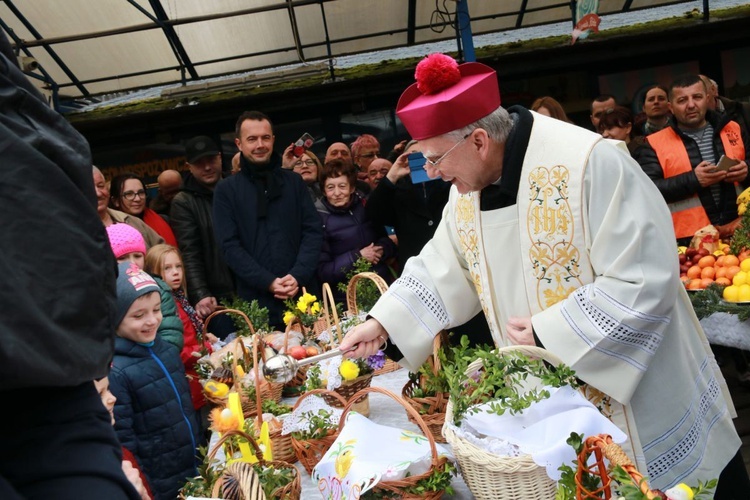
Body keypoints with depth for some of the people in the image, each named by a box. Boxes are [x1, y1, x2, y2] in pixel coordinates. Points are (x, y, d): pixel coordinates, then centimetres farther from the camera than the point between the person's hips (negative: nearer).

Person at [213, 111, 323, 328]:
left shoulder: (294, 181, 10)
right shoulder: (226, 190, 4)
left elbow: (313, 231, 4)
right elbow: (230, 245, -3)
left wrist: (298, 276, -10)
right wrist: (269, 282, -13)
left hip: (303, 293, 2)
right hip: (256, 299, -1)